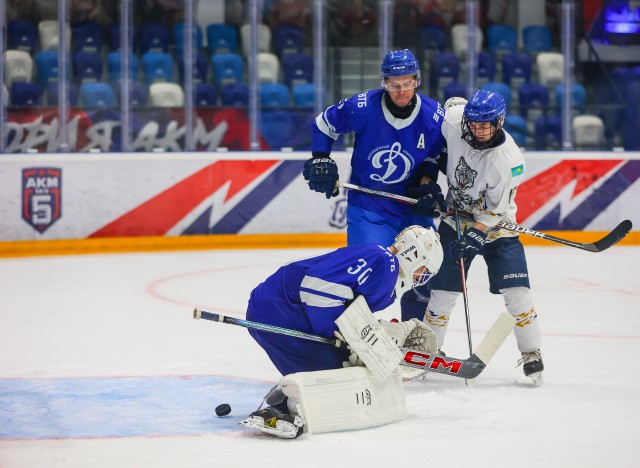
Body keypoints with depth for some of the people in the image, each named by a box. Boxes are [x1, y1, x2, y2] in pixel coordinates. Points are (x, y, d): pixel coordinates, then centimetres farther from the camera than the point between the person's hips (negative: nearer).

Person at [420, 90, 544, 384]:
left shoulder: (508, 159, -27)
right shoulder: (454, 121, -17)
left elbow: (497, 209, -20)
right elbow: (454, 103, 9)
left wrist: (474, 235, -26)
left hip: (495, 226, -3)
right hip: (457, 217, 3)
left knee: (516, 291, -11)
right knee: (443, 289, 0)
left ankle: (531, 352, 3)